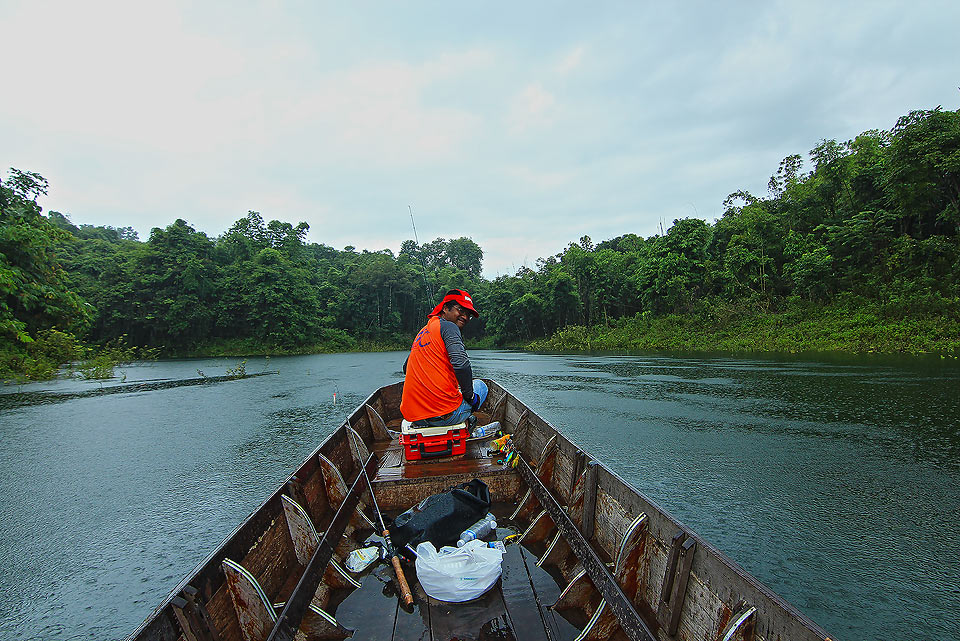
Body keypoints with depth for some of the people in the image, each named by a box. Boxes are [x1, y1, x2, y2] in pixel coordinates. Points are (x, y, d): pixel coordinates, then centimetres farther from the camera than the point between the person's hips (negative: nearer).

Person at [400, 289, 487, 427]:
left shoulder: (421, 333, 17)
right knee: (480, 385, 20)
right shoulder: (448, 326, -7)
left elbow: (406, 368, 26)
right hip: (445, 416, -8)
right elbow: (461, 365, -21)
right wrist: (470, 396, -7)